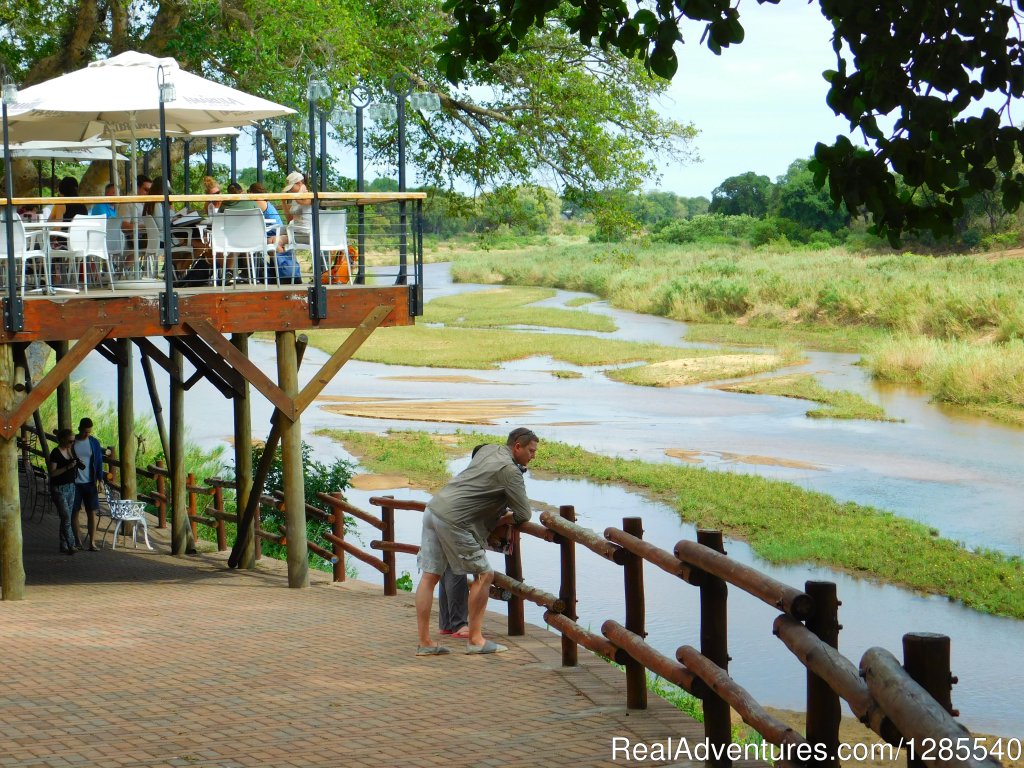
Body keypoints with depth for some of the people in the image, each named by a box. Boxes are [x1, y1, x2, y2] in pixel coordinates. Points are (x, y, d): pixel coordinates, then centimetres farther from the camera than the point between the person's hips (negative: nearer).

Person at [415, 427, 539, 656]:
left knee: (430, 576, 8)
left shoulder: (489, 450, 17)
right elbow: (524, 514, -7)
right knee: (484, 574, 2)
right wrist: (504, 520, 13)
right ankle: (475, 640, 5)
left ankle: (424, 642, 11)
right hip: (452, 521, -9)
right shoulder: (509, 470, -8)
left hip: (434, 508, 9)